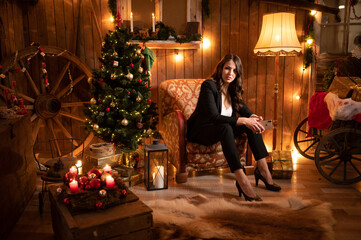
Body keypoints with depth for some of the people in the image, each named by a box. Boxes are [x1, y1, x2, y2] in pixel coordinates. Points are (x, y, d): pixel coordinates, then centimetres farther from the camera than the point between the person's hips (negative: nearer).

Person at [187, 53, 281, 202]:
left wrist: (253, 117, -16)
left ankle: (262, 169, -15)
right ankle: (241, 180, -43)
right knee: (225, 127, -38)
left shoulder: (233, 88, 4)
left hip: (222, 129, 8)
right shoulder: (208, 86, -19)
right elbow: (214, 117, -28)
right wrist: (243, 120, -33)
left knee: (252, 125, -14)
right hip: (200, 132, -7)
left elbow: (243, 108, 8)